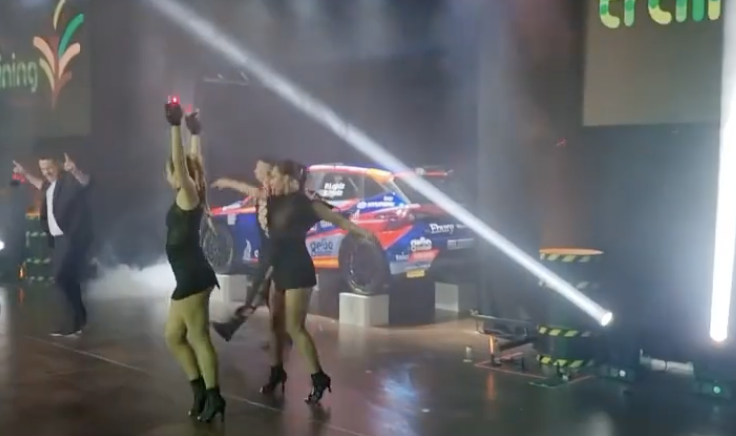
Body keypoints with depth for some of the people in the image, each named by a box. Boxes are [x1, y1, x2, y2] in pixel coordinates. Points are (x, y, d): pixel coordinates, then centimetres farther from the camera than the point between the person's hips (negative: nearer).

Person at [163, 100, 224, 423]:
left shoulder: (188, 195, -10)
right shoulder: (190, 196, 12)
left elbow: (181, 163, -22)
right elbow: (192, 164, 24)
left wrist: (176, 127, -22)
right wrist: (194, 133, 28)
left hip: (193, 277, -10)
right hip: (191, 276, 10)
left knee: (198, 337, -5)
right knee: (174, 337, 14)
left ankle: (213, 397, 1)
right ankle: (201, 390, 19)